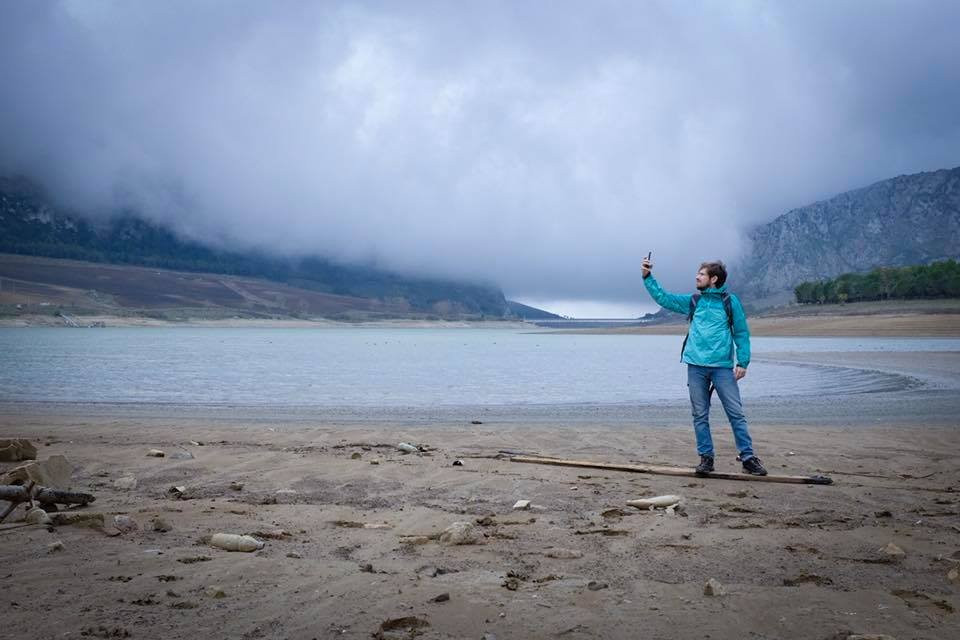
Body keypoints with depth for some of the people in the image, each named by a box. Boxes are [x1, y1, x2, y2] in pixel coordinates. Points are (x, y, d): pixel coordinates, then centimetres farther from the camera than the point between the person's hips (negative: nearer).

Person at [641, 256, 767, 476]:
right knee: (700, 415, 5)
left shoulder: (730, 301, 2)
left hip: (723, 367, -3)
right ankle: (706, 458, 13)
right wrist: (648, 277, 11)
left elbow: (742, 333, 2)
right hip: (696, 367, 4)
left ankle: (748, 458, 1)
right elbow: (663, 298, 18)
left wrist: (743, 362, -5)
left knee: (736, 413, -4)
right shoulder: (692, 301, 13)